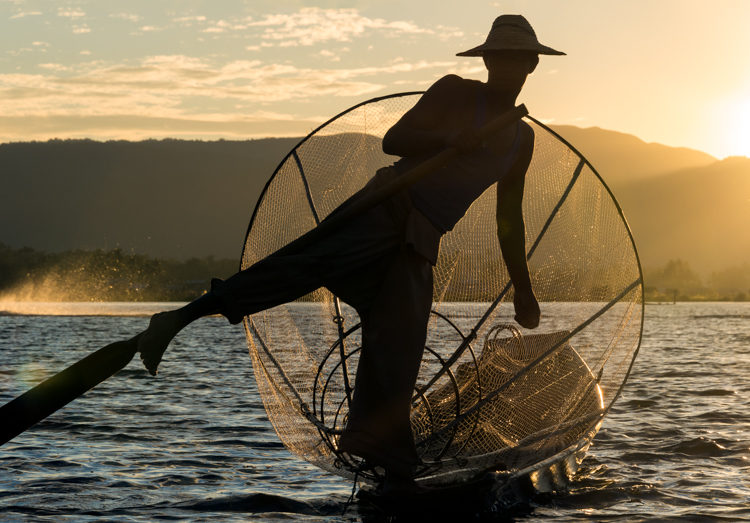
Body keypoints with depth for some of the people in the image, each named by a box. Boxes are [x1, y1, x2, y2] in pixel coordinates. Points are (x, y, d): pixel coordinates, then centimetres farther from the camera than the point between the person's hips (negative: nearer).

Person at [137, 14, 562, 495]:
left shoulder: (523, 138, 22)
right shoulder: (455, 93, 5)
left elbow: (509, 219, 29)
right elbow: (393, 140, -3)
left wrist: (523, 288, 30)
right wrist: (449, 140, -19)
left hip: (420, 245, 5)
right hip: (387, 205, -5)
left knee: (397, 356, -1)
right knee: (307, 263, -27)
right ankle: (181, 319, -33)